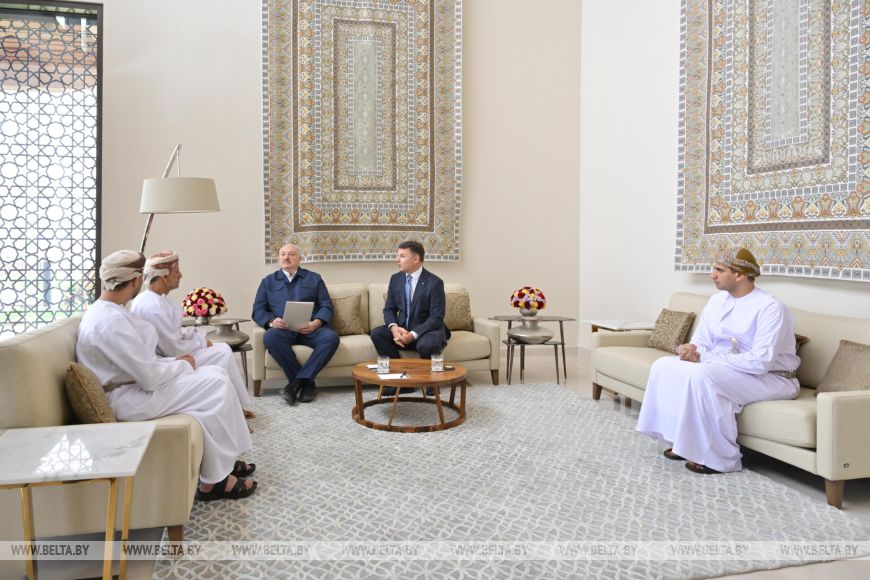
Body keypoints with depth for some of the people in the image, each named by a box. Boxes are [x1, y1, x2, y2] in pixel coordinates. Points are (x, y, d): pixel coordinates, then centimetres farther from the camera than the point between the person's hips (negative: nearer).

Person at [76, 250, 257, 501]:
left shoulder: (106, 310, 8)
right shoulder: (111, 321, -26)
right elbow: (150, 378, -25)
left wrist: (174, 362, 3)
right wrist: (182, 365, -8)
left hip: (132, 383, 10)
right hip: (129, 400, -10)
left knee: (215, 374, 4)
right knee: (215, 385, -11)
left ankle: (223, 461, 11)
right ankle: (214, 481, -2)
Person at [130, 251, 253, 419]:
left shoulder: (156, 298, 5)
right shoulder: (153, 307, -27)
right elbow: (175, 350, -25)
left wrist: (199, 338, 2)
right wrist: (201, 343, -9)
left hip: (167, 354, 10)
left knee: (222, 349, 10)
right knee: (222, 353, -9)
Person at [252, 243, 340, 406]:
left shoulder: (314, 278, 21)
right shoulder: (268, 281, 22)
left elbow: (326, 305, 10)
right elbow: (258, 310, 13)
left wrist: (316, 323, -11)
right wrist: (271, 321, -11)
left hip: (310, 328, 0)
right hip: (282, 329, 0)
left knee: (331, 337, -32)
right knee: (270, 337, -36)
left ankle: (298, 381, -27)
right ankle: (306, 382, -25)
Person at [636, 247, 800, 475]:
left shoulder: (770, 308, -20)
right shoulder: (717, 301, 4)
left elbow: (760, 362, -29)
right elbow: (701, 342, 7)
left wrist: (705, 357, -27)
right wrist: (691, 350, -19)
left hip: (771, 378, -8)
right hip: (726, 370, 8)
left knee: (702, 375, -34)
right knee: (664, 365, -7)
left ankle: (721, 458, -19)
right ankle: (684, 441, 0)